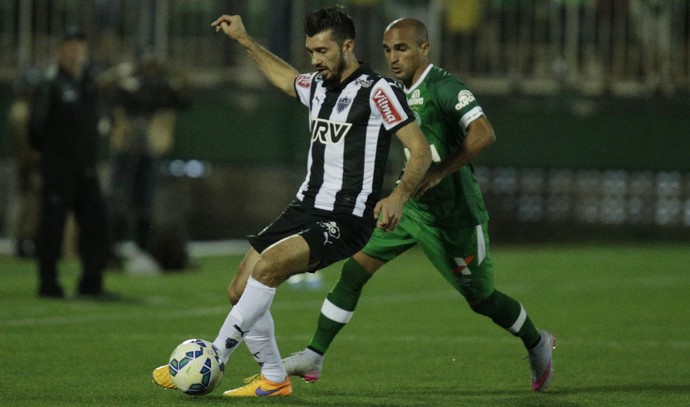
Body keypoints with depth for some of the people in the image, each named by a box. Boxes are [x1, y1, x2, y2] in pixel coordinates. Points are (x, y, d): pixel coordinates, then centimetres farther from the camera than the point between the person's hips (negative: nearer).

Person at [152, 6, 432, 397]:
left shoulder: (378, 91, -11)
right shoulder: (317, 86, 12)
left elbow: (421, 150, -14)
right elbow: (285, 77, 38)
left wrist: (399, 197, -29)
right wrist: (245, 39, 38)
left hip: (346, 221, -8)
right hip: (306, 208, 8)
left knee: (268, 266, -28)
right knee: (240, 290, 2)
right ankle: (274, 379, 18)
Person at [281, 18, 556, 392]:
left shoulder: (444, 88, -19)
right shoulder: (399, 92, 7)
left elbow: (483, 135, -31)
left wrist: (438, 173, -31)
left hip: (453, 215, -7)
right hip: (410, 206, 7)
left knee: (481, 298, 7)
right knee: (355, 269, -6)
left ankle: (537, 344, 34)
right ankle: (314, 355, -4)